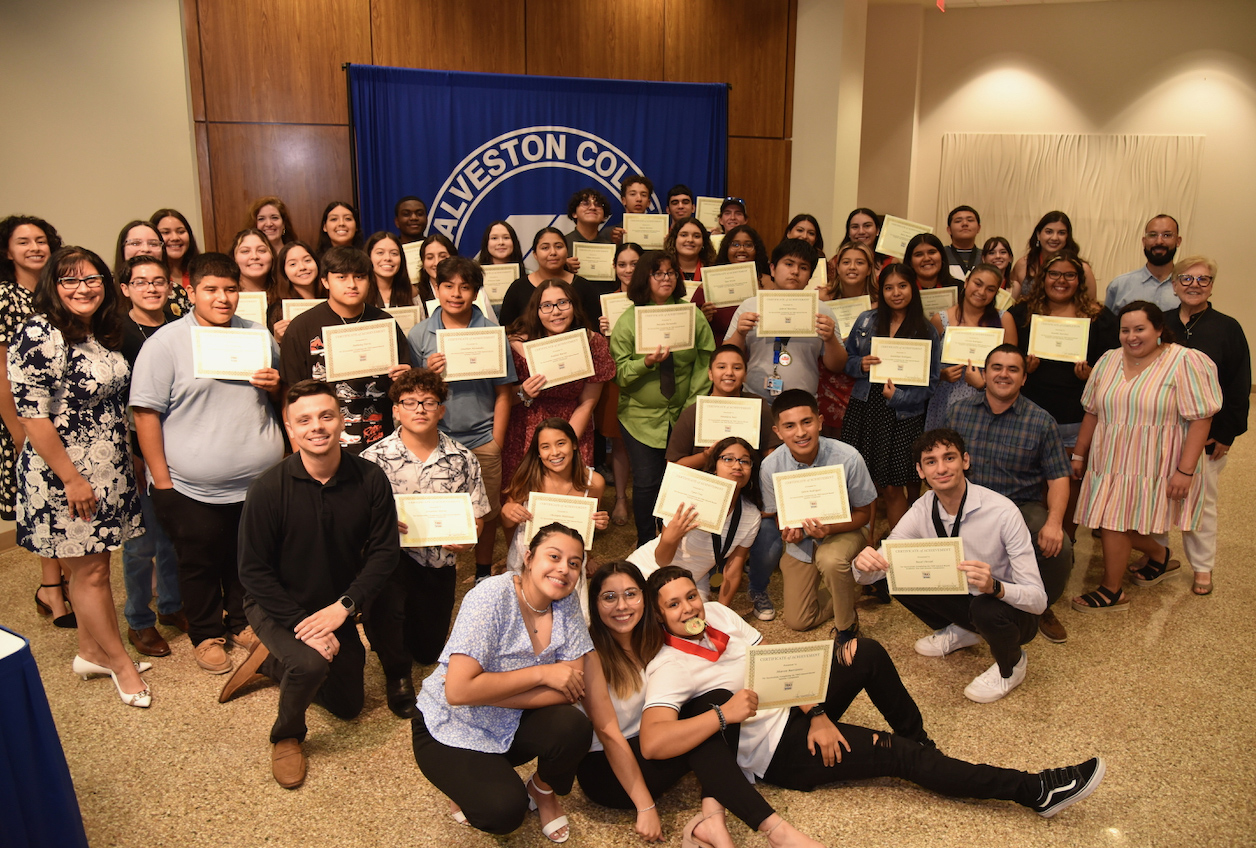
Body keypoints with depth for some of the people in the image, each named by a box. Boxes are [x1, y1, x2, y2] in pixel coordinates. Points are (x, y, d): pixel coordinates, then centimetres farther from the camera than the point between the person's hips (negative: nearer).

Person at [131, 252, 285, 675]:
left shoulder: (257, 335, 7)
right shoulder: (165, 343, -8)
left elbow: (285, 392, 19)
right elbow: (146, 413, -10)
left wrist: (276, 384, -6)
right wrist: (161, 479, -12)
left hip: (259, 479, 4)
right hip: (193, 488, -4)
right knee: (200, 564, 13)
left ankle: (244, 621, 40)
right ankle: (207, 635, 33)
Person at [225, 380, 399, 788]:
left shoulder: (370, 479, -18)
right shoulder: (268, 489, -24)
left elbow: (384, 551, -12)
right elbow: (254, 572, -19)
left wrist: (344, 606, -22)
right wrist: (302, 625, -26)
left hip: (336, 608, 4)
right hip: (276, 607, -4)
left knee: (348, 705, 18)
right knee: (310, 663, -35)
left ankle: (270, 662, 41)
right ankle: (286, 738, -2)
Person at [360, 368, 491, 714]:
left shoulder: (463, 460, -1)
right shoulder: (374, 458, -8)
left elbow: (477, 517, 2)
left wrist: (465, 539, -19)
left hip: (439, 559, 3)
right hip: (392, 553, -3)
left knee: (429, 651, 10)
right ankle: (397, 674, -7)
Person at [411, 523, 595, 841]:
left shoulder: (566, 602, -9)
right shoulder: (492, 597, -25)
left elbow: (573, 689, -15)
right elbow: (458, 691, -32)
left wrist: (487, 693, -24)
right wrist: (541, 673, -27)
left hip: (510, 726, 5)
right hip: (452, 730, -5)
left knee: (573, 728, -24)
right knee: (504, 810, -27)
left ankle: (542, 789, 7)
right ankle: (468, 785, 7)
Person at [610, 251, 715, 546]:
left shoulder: (693, 316, 1)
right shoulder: (628, 320, -1)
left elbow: (704, 364, 2)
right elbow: (619, 371, -4)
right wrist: (647, 362, -22)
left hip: (683, 415, 1)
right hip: (641, 415, -1)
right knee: (647, 482, -2)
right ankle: (646, 544, 18)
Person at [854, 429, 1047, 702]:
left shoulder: (1003, 512, -28)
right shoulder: (922, 511, -14)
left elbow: (1038, 599, -27)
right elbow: (880, 567, -12)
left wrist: (994, 586, -49)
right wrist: (864, 563, -37)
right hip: (965, 599, 5)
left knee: (986, 608, -36)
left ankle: (1012, 666, -1)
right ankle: (961, 633, 12)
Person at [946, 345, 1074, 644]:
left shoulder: (1041, 422, -1)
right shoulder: (959, 411, 4)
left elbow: (1058, 477, -1)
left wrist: (1054, 522, -18)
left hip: (1022, 507, 0)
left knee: (1059, 548, -28)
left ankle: (1042, 607, 10)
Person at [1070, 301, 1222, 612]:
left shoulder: (1184, 362, -11)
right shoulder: (1109, 360, 7)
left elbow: (1200, 419, -14)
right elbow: (1092, 412, 13)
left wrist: (1185, 470, -18)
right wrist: (1079, 454, 15)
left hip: (1152, 466, -6)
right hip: (1109, 461, 6)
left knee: (1114, 523, -5)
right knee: (1112, 522, 10)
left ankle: (1111, 591, 16)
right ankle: (1160, 557, 38)